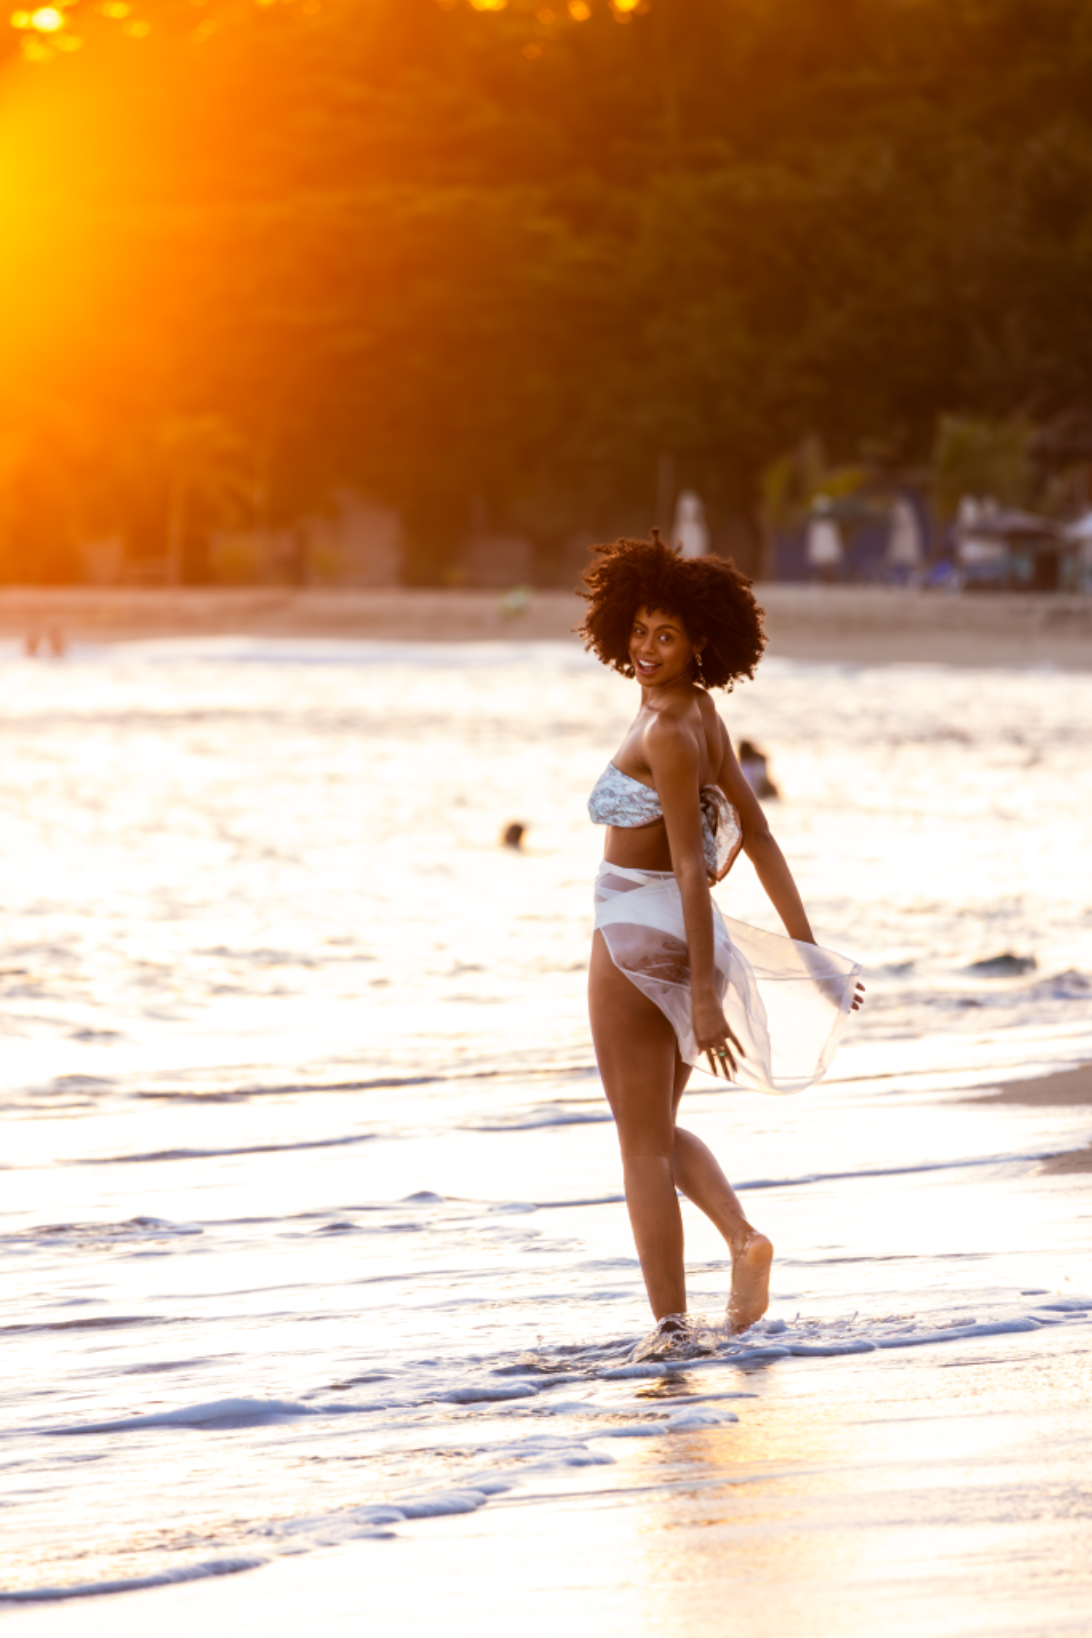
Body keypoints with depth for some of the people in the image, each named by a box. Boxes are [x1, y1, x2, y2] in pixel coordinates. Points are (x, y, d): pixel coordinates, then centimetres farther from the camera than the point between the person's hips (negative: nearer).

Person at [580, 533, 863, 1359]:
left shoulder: (668, 733, -19)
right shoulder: (702, 718, 8)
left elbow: (693, 867, -22)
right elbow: (755, 834, 12)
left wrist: (704, 999, -23)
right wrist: (807, 949, 14)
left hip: (640, 937, -9)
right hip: (685, 938, 9)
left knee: (644, 1145, 1)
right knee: (660, 1131, 21)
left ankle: (671, 1325, 4)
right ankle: (743, 1237, 0)